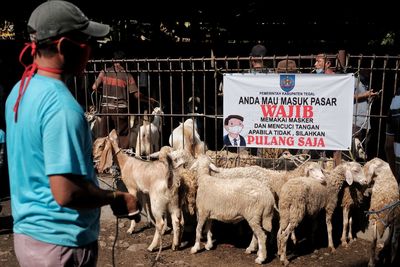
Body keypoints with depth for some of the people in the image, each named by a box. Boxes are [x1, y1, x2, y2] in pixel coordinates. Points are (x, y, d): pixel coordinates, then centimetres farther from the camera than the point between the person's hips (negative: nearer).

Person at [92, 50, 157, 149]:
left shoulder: (104, 72, 2)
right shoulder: (127, 75, -4)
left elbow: (94, 87, -1)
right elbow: (137, 95, -8)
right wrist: (149, 100, 7)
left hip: (106, 108, 3)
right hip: (121, 109, -2)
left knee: (103, 136, 11)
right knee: (123, 136, 6)